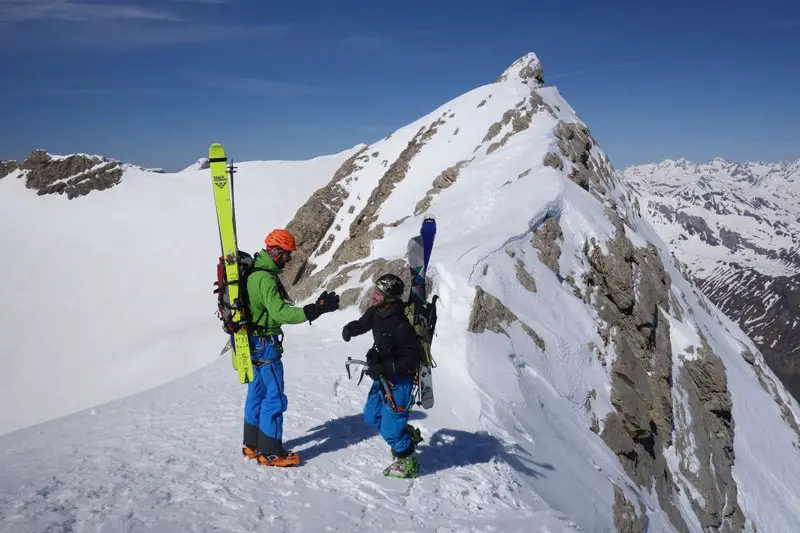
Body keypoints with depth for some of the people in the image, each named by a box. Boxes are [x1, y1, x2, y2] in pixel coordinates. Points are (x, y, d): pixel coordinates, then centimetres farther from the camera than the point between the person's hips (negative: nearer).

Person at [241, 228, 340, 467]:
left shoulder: (255, 272, 10)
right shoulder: (265, 278, -23)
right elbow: (280, 312, -32)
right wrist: (316, 309, -36)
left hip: (254, 341, 10)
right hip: (265, 344, -10)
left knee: (256, 393, 19)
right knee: (274, 398, -2)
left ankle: (252, 445, 31)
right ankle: (270, 453, 8)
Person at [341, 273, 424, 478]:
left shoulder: (399, 325, -29)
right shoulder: (376, 312, -5)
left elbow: (413, 358, -27)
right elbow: (363, 323, 16)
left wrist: (384, 368, -29)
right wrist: (350, 329, -7)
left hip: (399, 381, -9)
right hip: (383, 377, 9)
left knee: (389, 429, -1)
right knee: (372, 416, 21)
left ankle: (408, 463, 24)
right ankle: (409, 436, 40)